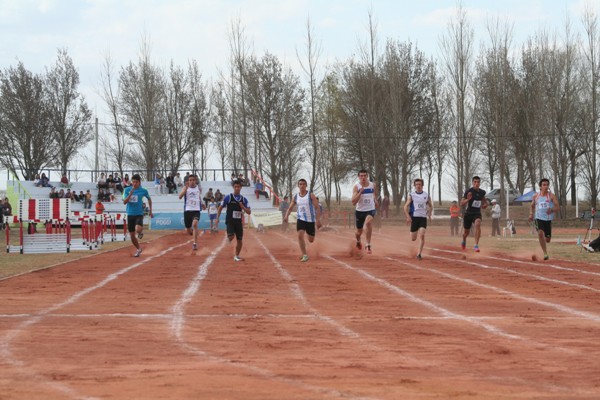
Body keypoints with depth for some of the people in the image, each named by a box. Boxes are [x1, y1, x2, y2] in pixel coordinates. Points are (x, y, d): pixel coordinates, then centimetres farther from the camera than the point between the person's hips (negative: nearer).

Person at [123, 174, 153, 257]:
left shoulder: (143, 190, -4)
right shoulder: (127, 190, -2)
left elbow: (149, 199, 14)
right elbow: (124, 202, -11)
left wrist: (150, 211, 14)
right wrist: (131, 193, -22)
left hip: (139, 214, -2)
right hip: (130, 214, 3)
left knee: (138, 229, -31)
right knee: (132, 236, 7)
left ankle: (141, 231, 6)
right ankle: (138, 249, 32)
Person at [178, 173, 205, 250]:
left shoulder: (198, 188, 7)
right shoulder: (186, 188, -2)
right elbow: (180, 197, -18)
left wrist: (201, 204, 14)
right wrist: (186, 188, -29)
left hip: (196, 210, 0)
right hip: (187, 210, 0)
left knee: (195, 224, -27)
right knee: (188, 230, 8)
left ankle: (195, 243, -24)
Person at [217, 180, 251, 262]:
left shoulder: (244, 199, 5)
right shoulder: (228, 197, -4)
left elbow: (249, 212, 3)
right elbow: (220, 208, 3)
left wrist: (243, 207, -15)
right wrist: (217, 218, -7)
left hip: (239, 222, 3)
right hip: (230, 221, -3)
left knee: (239, 240, 3)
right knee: (231, 237, -22)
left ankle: (237, 256, 19)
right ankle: (228, 237, 14)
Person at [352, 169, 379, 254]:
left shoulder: (373, 185, -4)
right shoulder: (356, 187, -13)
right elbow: (353, 202, -22)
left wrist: (375, 200, 23)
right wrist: (360, 192, -30)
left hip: (370, 210, 0)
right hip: (360, 211, 0)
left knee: (368, 222, -33)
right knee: (359, 231, 14)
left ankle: (368, 245, -26)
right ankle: (358, 242, 53)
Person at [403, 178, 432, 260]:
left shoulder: (426, 195, 6)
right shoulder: (411, 195, 0)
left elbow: (430, 205, 21)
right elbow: (406, 206, -3)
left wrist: (429, 214, 9)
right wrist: (408, 216, -15)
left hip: (423, 218, 1)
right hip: (414, 217, -1)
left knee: (422, 235, -17)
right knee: (413, 239, 1)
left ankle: (419, 254, -14)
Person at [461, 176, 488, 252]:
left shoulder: (482, 192, -1)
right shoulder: (469, 191, -15)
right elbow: (461, 204, -18)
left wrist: (485, 204, 5)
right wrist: (468, 199, -36)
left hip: (477, 213, 1)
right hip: (468, 213, -1)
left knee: (477, 224, -32)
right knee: (466, 232, 14)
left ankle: (476, 245, -31)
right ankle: (464, 241, 52)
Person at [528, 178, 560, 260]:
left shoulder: (551, 196, -3)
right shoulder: (536, 196, 5)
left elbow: (557, 208, -7)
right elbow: (532, 206, 23)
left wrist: (552, 210, -27)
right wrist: (531, 214, 9)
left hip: (548, 219, 0)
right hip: (539, 218, 0)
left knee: (547, 240, 5)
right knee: (540, 233, -27)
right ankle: (545, 253, -22)